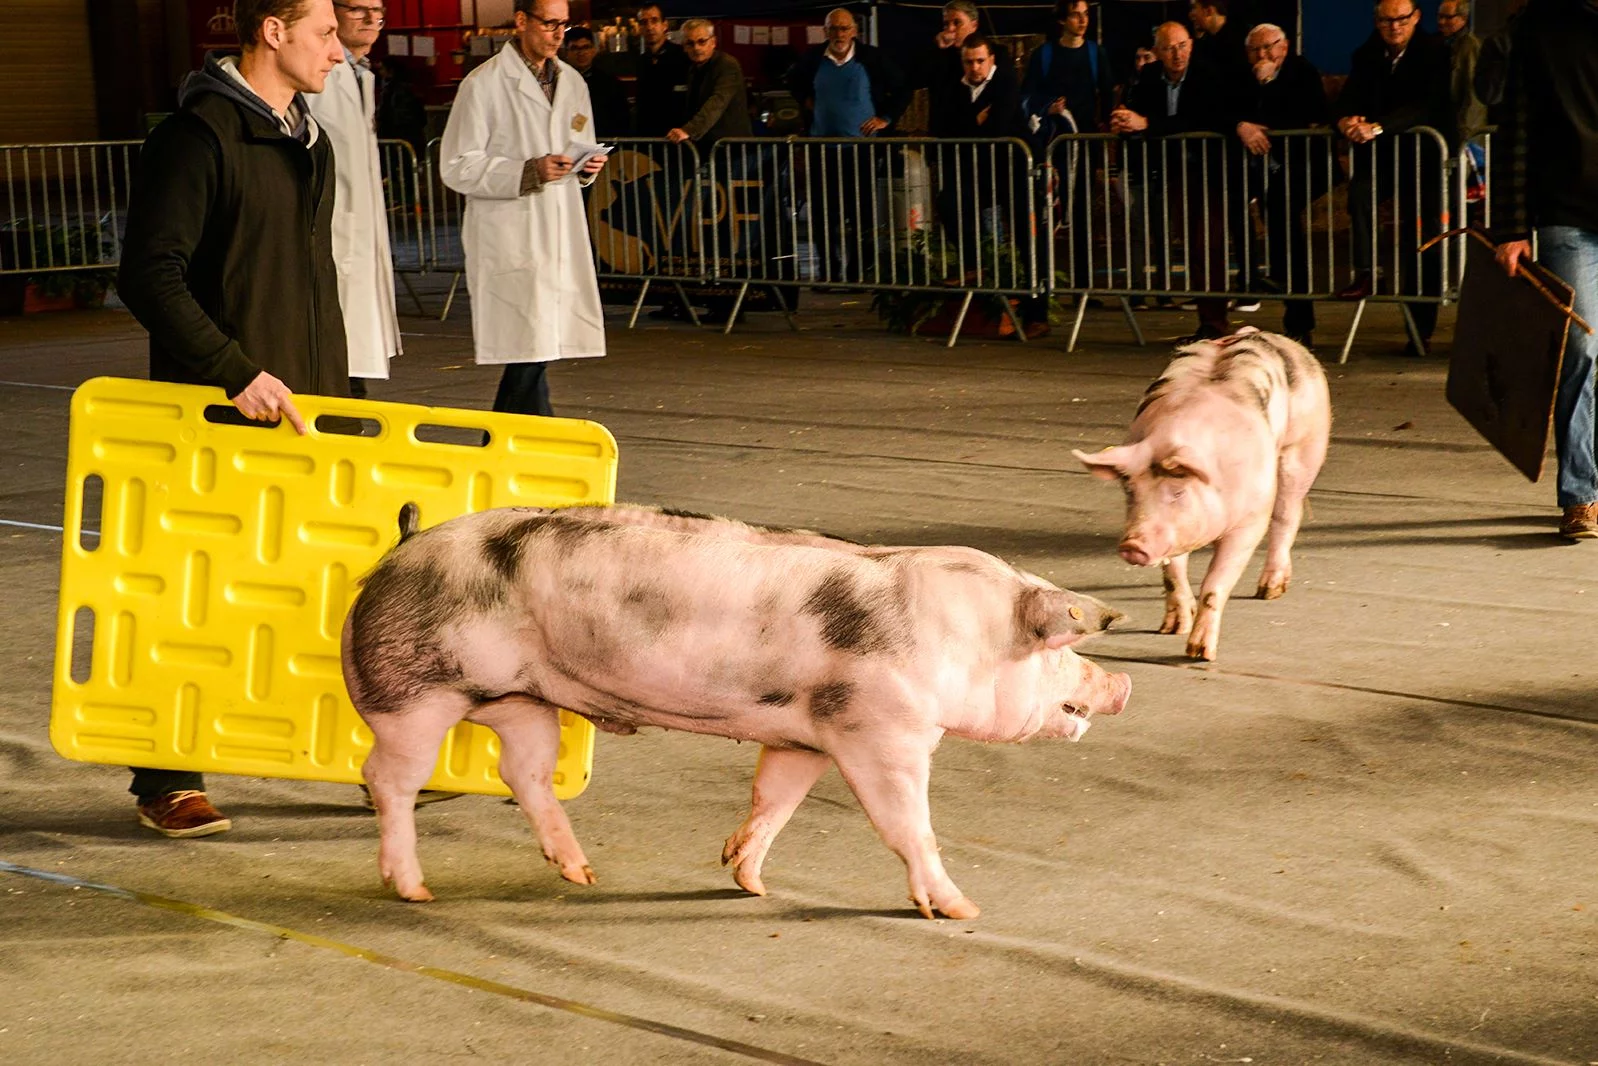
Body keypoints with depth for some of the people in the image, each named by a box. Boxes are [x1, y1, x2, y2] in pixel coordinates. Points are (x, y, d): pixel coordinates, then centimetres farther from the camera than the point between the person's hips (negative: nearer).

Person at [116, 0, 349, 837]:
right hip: (219, 419, -8)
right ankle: (166, 783, 8)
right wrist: (236, 373, -22)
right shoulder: (197, 138, -12)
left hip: (305, 408, 8)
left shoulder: (310, 144, 15)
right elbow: (148, 278, -18)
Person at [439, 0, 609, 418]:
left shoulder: (572, 82, 16)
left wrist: (586, 167, 3)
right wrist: (530, 172, -18)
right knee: (531, 352, -13)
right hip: (510, 240, -6)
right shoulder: (484, 83, -5)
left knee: (529, 359, 7)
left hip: (563, 237, 7)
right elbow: (456, 168, -8)